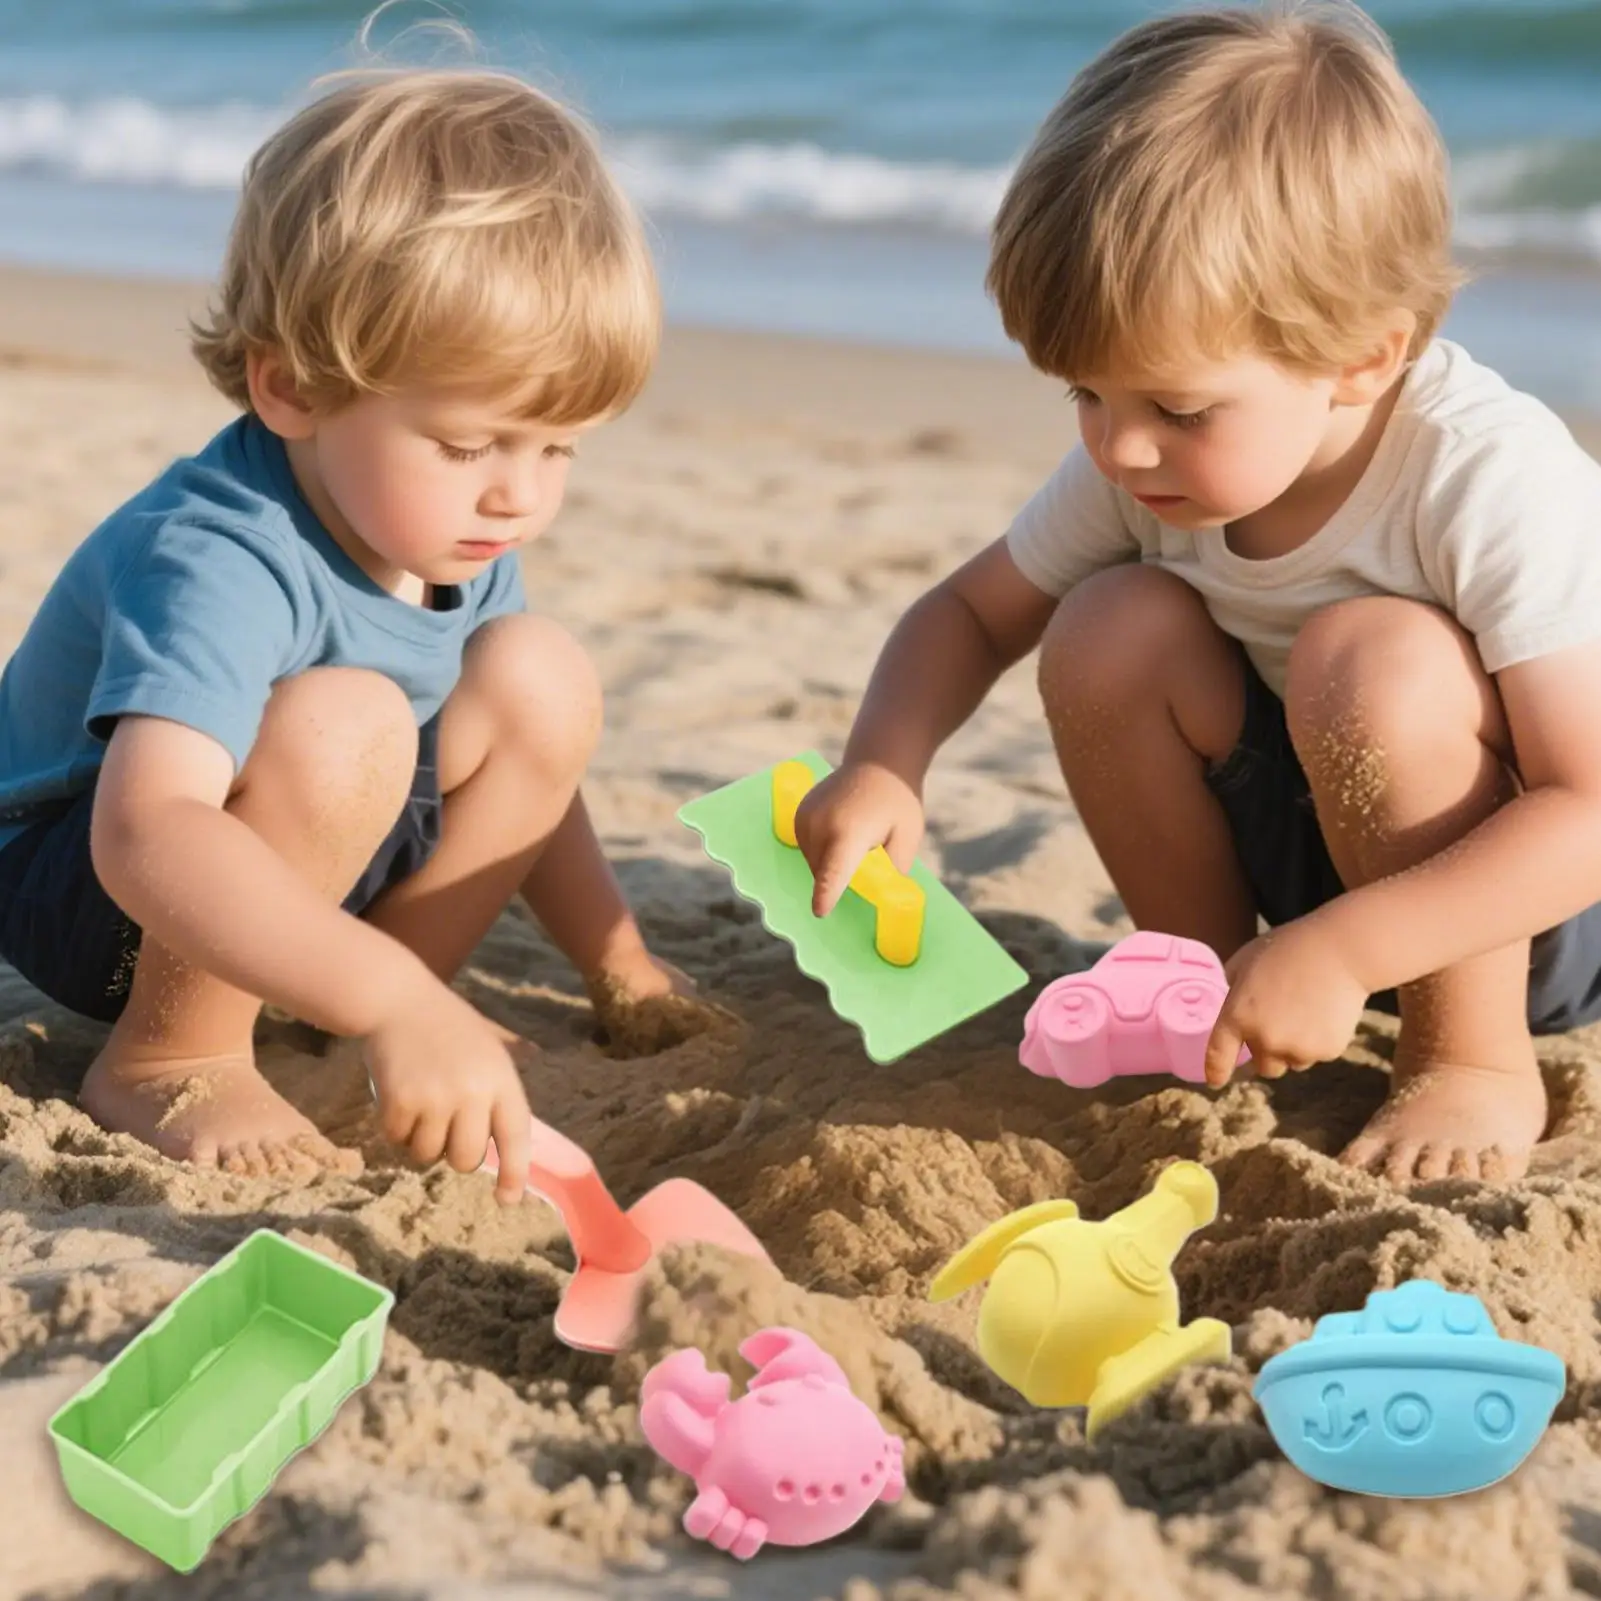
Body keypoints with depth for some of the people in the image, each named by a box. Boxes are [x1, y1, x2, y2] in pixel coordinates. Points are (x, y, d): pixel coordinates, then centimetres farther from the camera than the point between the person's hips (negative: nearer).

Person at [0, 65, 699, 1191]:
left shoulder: (459, 534, -7)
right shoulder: (216, 564, -34)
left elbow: (521, 771, 7)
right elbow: (147, 836, -50)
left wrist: (618, 963, 6)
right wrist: (394, 999, -60)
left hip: (307, 880, 8)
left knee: (541, 680, -10)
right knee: (340, 724, -35)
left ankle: (337, 1033, -2)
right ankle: (167, 1060, -16)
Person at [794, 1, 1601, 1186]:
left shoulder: (1494, 482, -30)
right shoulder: (1144, 467, -11)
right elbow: (972, 615, 2)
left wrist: (1336, 951, -38)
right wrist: (882, 768, -19)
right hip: (1323, 843, 5)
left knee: (1376, 661, -34)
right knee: (1112, 630, -18)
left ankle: (1479, 1065, -13)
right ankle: (1207, 1006, 0)